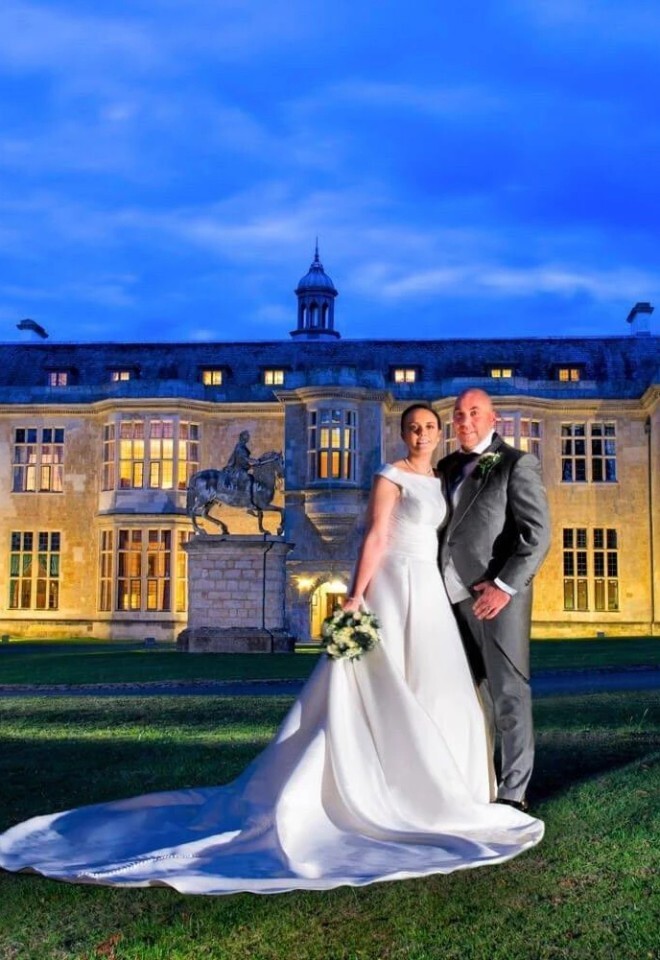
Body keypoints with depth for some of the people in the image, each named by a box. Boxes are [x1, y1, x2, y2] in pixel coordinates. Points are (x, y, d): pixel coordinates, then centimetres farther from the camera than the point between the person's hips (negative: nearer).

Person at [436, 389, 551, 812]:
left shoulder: (517, 464, -2)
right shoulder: (449, 468, 17)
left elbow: (538, 533, -9)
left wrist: (505, 586, -15)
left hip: (497, 595, -6)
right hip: (456, 596, 6)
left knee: (509, 696, 0)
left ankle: (513, 793, 9)